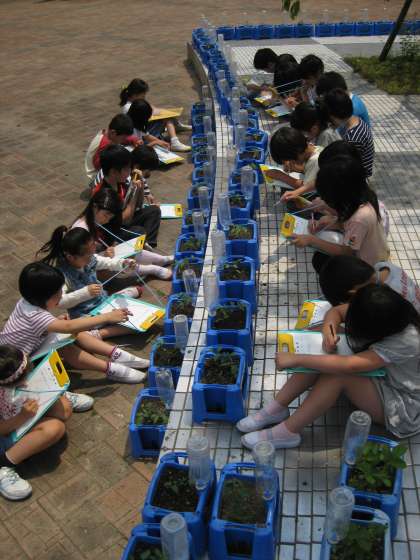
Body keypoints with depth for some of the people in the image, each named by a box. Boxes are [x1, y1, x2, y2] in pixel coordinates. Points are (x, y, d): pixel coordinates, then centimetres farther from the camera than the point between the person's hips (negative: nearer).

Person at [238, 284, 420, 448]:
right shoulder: (386, 311, -17)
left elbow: (349, 366, -41)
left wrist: (295, 359, -36)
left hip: (403, 408, -7)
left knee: (336, 374, -31)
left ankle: (287, 433, -16)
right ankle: (277, 408, -7)